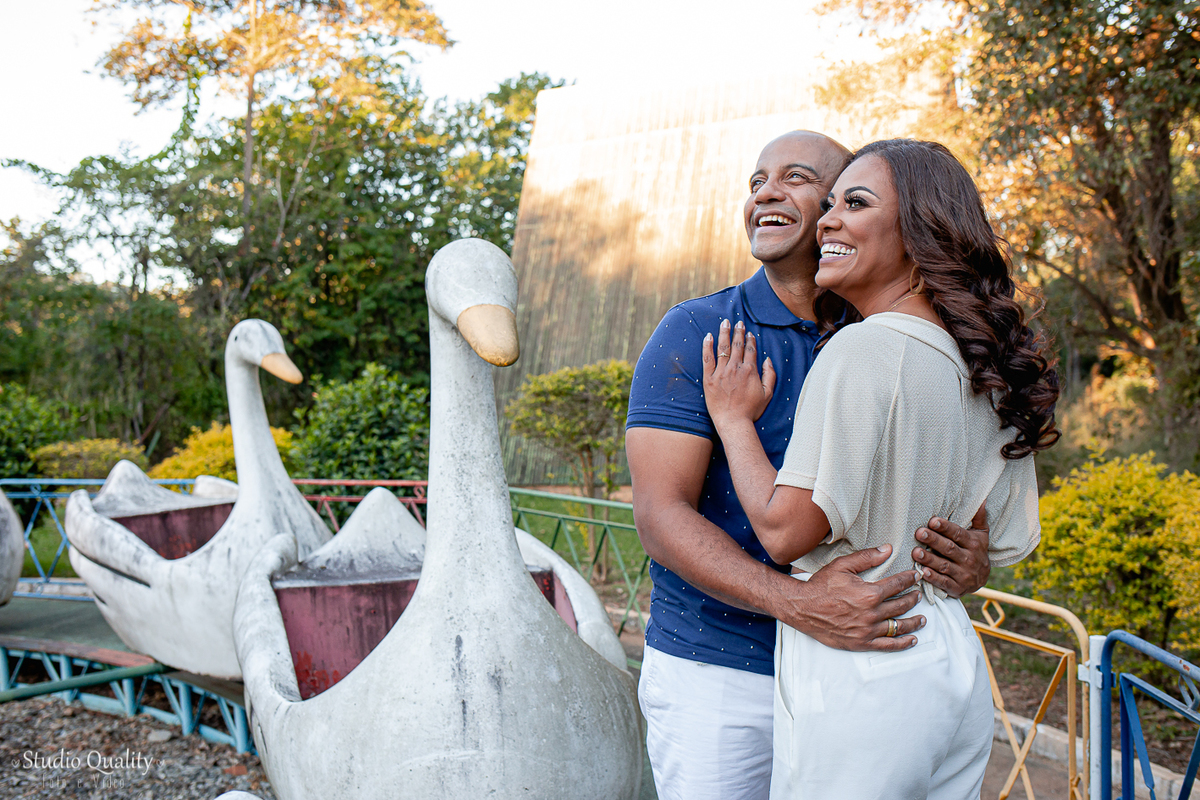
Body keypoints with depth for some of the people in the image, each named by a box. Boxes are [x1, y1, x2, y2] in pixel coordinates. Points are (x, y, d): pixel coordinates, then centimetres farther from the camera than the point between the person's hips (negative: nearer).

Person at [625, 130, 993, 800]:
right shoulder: (695, 334, -6)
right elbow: (661, 514, -15)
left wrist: (973, 559, -14)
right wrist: (796, 603, -28)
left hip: (854, 666, 4)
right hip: (717, 672, -3)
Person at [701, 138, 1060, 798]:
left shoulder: (864, 348, -18)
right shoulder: (988, 369, 7)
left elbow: (784, 530, -17)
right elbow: (1004, 544, 14)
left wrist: (733, 418, -4)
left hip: (853, 672, -8)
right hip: (953, 658, 9)